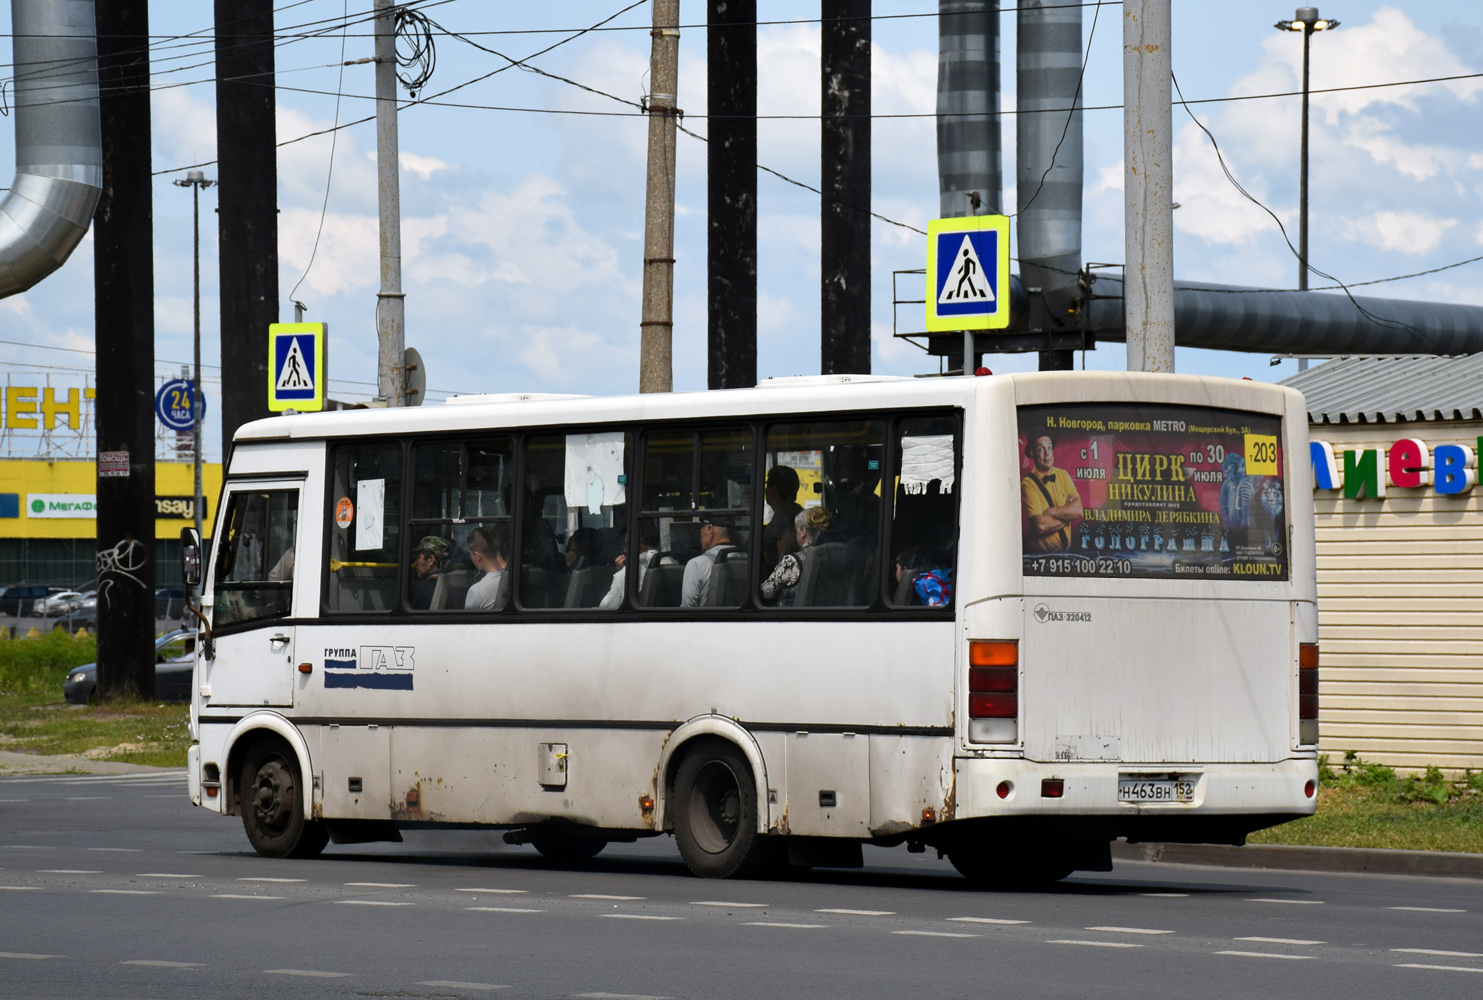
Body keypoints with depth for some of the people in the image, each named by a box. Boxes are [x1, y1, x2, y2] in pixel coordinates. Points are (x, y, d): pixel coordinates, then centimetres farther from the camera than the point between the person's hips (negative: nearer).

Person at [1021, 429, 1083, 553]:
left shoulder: (1063, 475, 10)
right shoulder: (1028, 483, -7)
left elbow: (1079, 510, -1)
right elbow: (1040, 525, -16)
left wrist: (1051, 512, -12)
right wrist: (1067, 514, -4)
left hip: (1066, 548, 3)